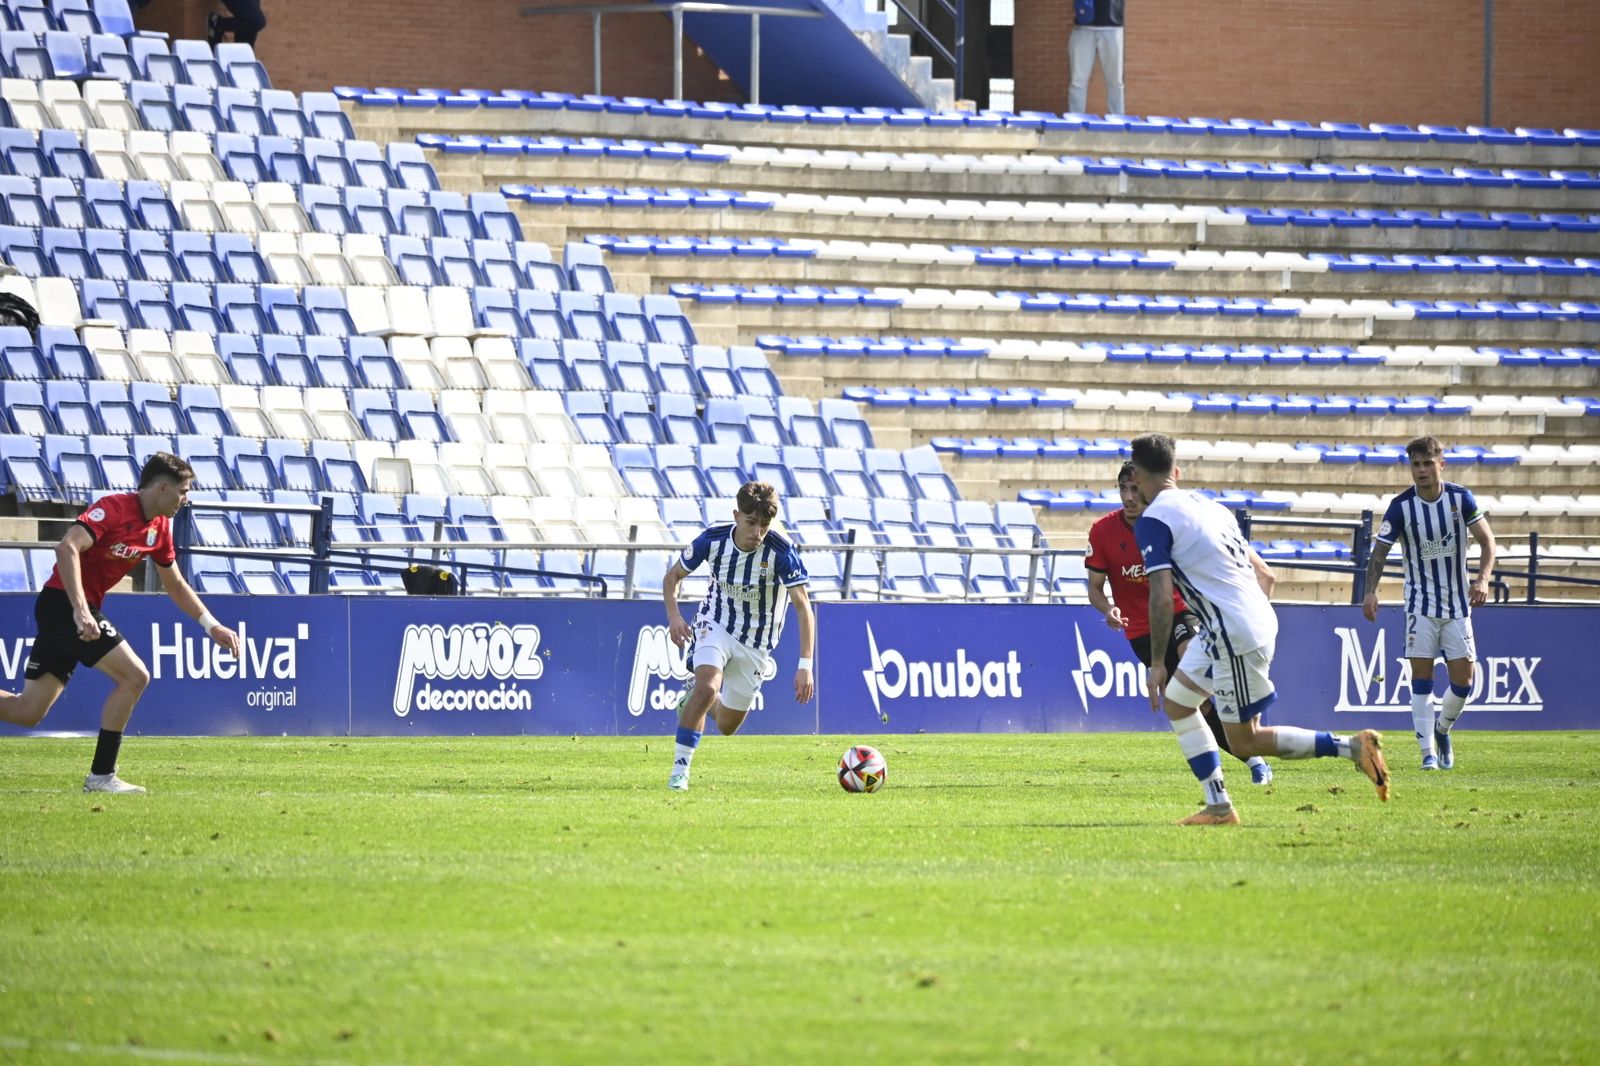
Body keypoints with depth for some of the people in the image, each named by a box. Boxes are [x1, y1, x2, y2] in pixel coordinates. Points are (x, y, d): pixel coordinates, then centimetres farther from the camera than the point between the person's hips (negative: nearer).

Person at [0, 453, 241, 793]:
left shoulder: (159, 528, 12)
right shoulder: (114, 508, -16)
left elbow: (175, 585, 26)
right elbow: (67, 548, -29)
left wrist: (212, 626, 18)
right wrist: (80, 610, -36)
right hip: (62, 602, -9)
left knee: (28, 712, 4)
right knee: (134, 676, -13)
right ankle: (101, 775, -8)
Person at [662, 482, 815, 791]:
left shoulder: (781, 552, -25)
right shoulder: (712, 540, -17)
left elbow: (803, 608, -24)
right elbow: (674, 576, 0)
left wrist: (805, 666, -33)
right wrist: (674, 615, -19)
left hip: (755, 643, 1)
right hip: (715, 625, -1)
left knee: (727, 727, 10)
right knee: (708, 686, -31)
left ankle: (693, 694, 44)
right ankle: (679, 768, -20)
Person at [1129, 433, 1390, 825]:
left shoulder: (1152, 522, -10)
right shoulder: (1208, 505, 15)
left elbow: (1162, 597, -17)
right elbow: (1260, 573, 19)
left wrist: (1157, 664, -12)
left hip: (1235, 636, -9)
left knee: (1244, 742, 1)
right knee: (1176, 702, 18)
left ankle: (1353, 747, -6)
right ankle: (1219, 807, 15)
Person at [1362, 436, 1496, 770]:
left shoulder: (1461, 499, -6)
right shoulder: (1401, 507, -9)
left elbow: (1487, 540, -1)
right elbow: (1380, 551, -5)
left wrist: (1483, 579, -18)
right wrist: (1370, 591, -20)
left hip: (1458, 602, 1)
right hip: (1421, 602, -1)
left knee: (1463, 680, -1)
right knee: (1422, 676, -8)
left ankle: (1442, 731, 26)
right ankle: (1428, 751, -3)